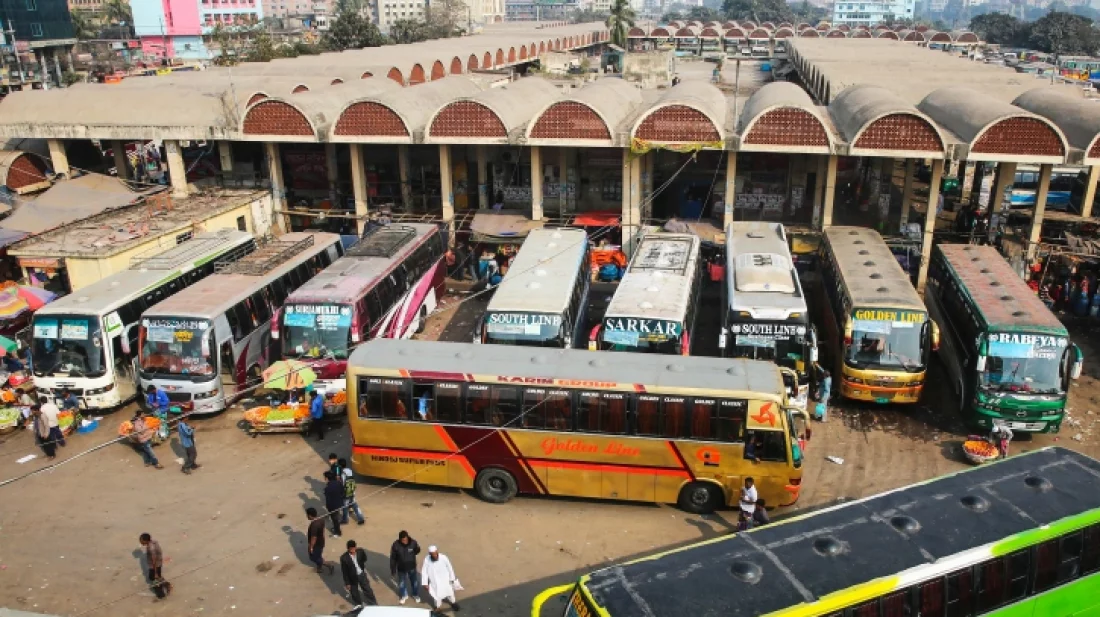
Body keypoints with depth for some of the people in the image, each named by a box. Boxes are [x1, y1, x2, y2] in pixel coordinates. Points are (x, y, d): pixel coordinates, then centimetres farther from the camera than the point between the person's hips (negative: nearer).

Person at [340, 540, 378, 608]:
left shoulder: (360, 552, -18)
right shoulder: (344, 558, -25)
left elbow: (364, 559, 4)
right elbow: (344, 572, -15)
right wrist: (347, 583, -10)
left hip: (361, 574, 2)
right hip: (352, 578, -2)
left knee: (368, 589, 14)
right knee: (354, 592, 20)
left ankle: (373, 604, 32)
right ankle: (358, 604, 48)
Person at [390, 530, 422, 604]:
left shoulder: (413, 543, -23)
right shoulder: (396, 545, -25)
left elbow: (417, 551, -2)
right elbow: (392, 559, -14)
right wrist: (393, 570, -9)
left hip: (412, 567, 0)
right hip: (401, 568, 0)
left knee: (414, 582, 20)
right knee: (401, 583, 21)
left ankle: (416, 595, 48)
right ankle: (404, 595, 49)